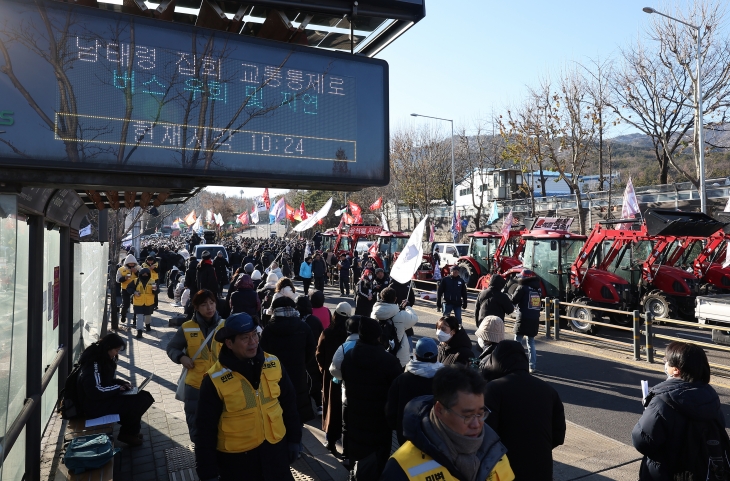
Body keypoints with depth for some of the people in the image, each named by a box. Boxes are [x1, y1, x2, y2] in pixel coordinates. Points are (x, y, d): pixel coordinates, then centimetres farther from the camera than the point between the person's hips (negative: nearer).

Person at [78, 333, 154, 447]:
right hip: (94, 405, -10)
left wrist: (123, 384, 2)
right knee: (139, 402, -19)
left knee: (144, 396, -2)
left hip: (103, 399, 10)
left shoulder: (105, 359, 8)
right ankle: (127, 433, 2)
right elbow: (94, 391, -29)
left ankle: (131, 431, 8)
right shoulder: (94, 363, -23)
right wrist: (118, 388, -17)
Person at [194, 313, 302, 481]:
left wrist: (294, 439, 8)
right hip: (235, 457, -3)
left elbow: (288, 403, 4)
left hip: (276, 449, 3)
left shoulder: (273, 364, -8)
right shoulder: (215, 380, -18)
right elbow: (206, 430, -11)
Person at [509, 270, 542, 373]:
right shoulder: (538, 289, 9)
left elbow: (513, 301, -8)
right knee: (531, 342, 17)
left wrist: (513, 294, 10)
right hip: (535, 319, 6)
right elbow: (539, 305, 15)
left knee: (517, 342, 5)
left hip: (523, 319, -6)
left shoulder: (522, 288, -10)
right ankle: (532, 366, 15)